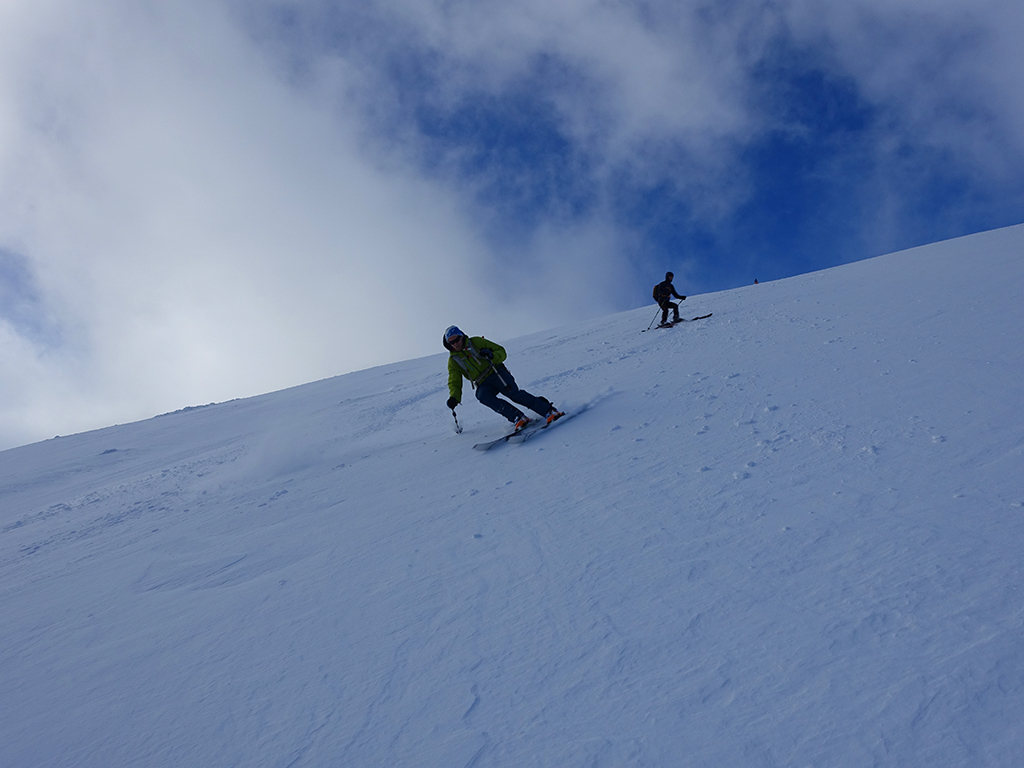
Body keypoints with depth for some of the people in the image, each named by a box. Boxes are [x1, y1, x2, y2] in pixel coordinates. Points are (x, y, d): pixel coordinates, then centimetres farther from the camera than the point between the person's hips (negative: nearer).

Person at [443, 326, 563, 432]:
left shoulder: (476, 342, 5)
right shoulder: (453, 361, 10)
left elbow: (501, 351, 6)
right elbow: (455, 383, 7)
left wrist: (492, 356, -17)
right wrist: (454, 397, -13)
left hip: (497, 373, -2)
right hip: (483, 385, 2)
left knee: (513, 393, -28)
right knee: (483, 396, -32)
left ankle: (549, 410, -27)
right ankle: (518, 418, -38)